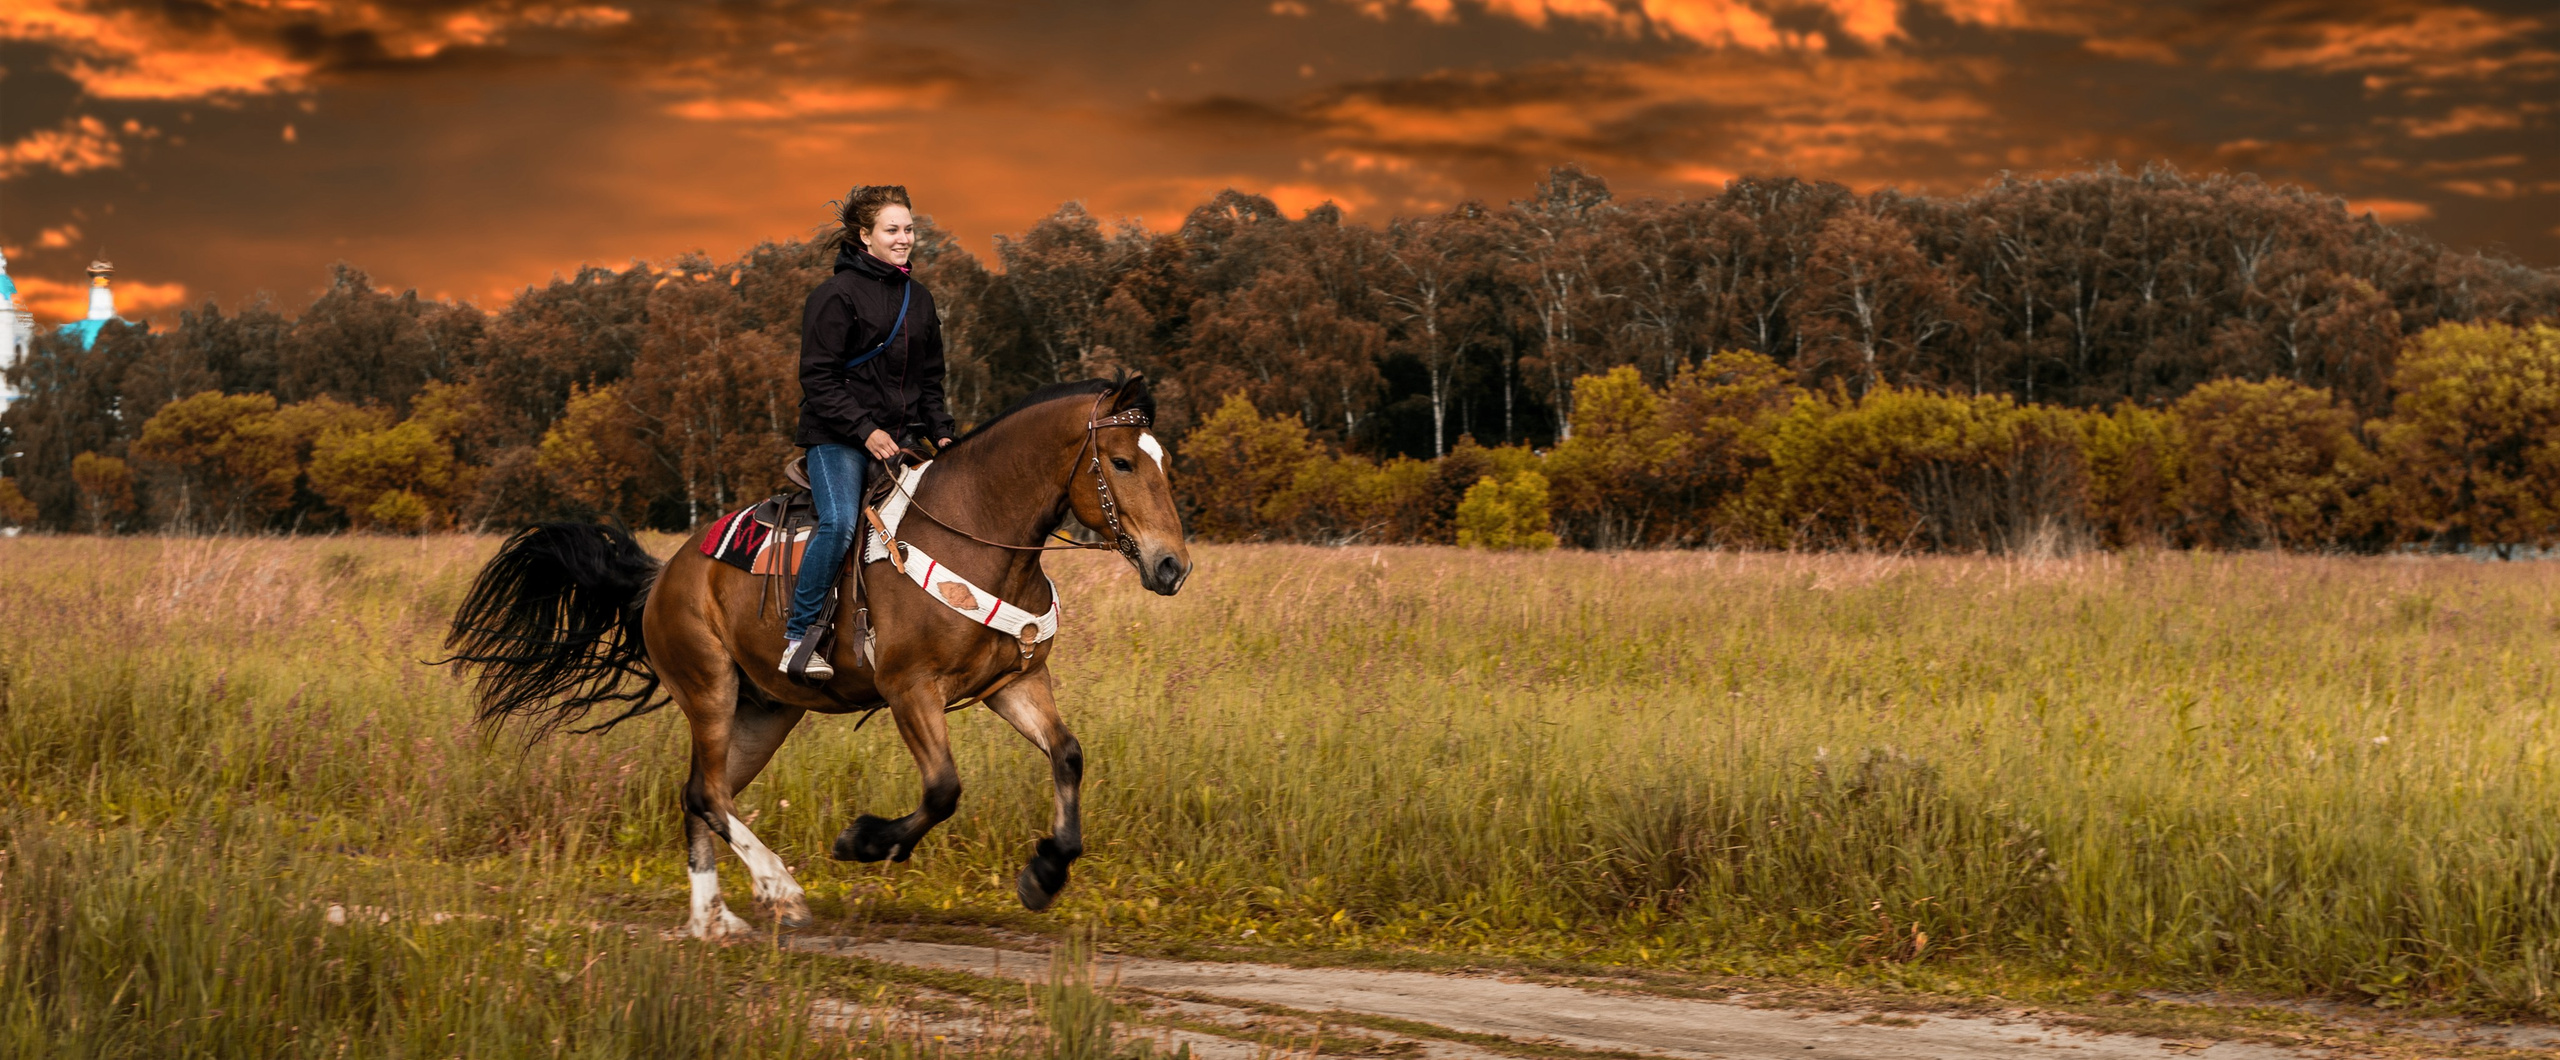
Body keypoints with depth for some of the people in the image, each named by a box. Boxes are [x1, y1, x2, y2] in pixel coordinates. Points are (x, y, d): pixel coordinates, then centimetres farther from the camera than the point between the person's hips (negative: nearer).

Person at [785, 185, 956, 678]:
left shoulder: (919, 298, 15)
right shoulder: (836, 295, -7)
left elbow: (930, 379, 22)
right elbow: (818, 378, -11)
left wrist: (940, 433, 7)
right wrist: (865, 431, -18)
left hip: (899, 438, 7)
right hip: (837, 438, -7)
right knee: (841, 522, -27)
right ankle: (799, 636, -21)